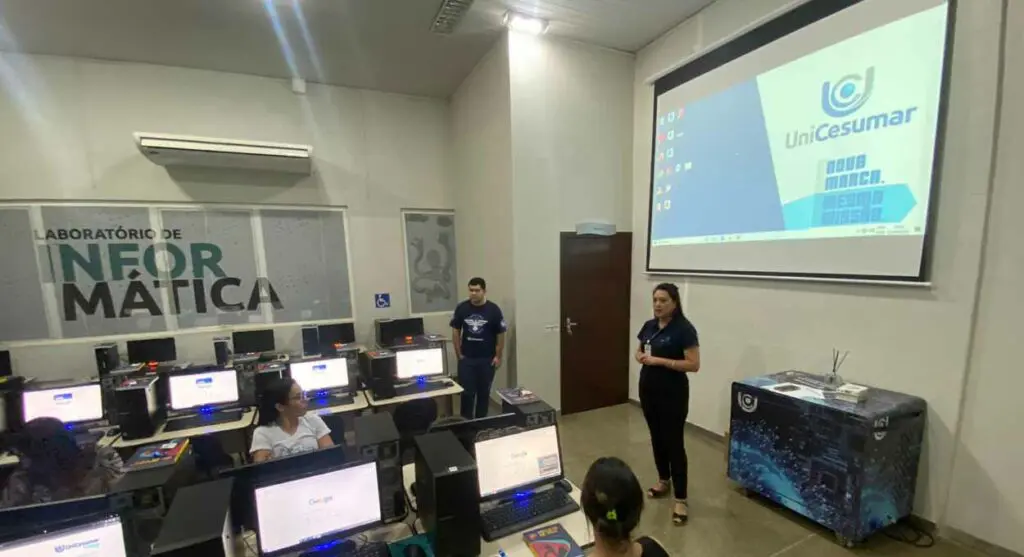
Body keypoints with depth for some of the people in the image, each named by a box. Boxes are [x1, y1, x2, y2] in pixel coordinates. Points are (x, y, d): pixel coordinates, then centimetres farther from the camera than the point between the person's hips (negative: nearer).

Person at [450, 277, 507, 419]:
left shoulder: (493, 310, -9)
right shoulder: (461, 308, -4)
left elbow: (500, 334, -3)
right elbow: (456, 331, 4)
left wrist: (498, 356, -4)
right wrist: (459, 354, 1)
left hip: (487, 359, 0)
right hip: (466, 359, 1)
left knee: (484, 392, 12)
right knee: (467, 392, 5)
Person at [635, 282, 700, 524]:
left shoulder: (684, 329, -14)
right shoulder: (649, 326, 5)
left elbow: (694, 365, -18)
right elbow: (639, 352, 17)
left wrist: (660, 361, -22)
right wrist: (641, 357, -6)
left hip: (673, 394, -7)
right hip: (648, 390, 7)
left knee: (674, 443, 0)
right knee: (656, 438, 19)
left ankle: (681, 499, 13)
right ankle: (664, 481, 38)